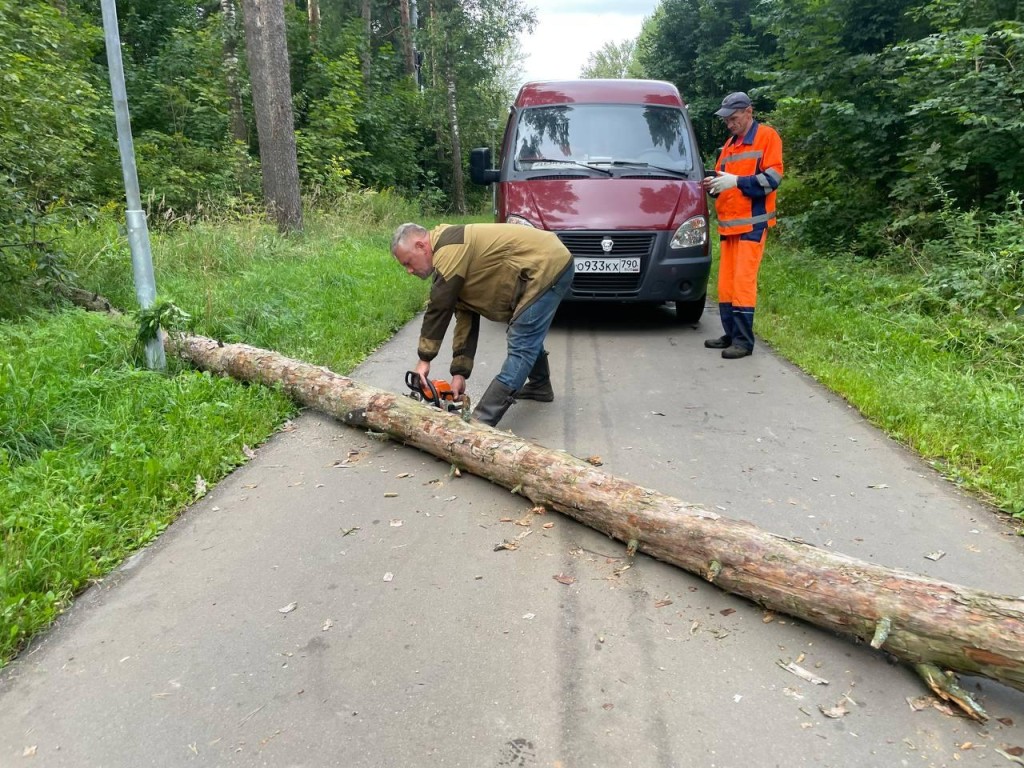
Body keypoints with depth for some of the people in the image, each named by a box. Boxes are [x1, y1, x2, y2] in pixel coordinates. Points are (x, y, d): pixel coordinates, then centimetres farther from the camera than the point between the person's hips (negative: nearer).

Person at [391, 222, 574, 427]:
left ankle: (482, 422, -14)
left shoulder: (450, 248, -16)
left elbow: (438, 308, -16)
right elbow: (465, 317, 13)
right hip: (548, 264, 11)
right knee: (529, 333, 28)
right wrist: (460, 373, 9)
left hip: (547, 266, -11)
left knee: (521, 347, -13)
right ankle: (540, 386, 47)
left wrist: (424, 359, -8)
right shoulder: (450, 256, 15)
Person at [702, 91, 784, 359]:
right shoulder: (729, 144, 19)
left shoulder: (767, 136, -1)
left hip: (752, 223, -7)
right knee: (726, 281, 6)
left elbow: (772, 178, -10)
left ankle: (743, 341, -8)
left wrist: (736, 181, -19)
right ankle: (731, 334, 15)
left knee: (743, 281, -11)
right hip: (728, 223, 7)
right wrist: (714, 184, 2)